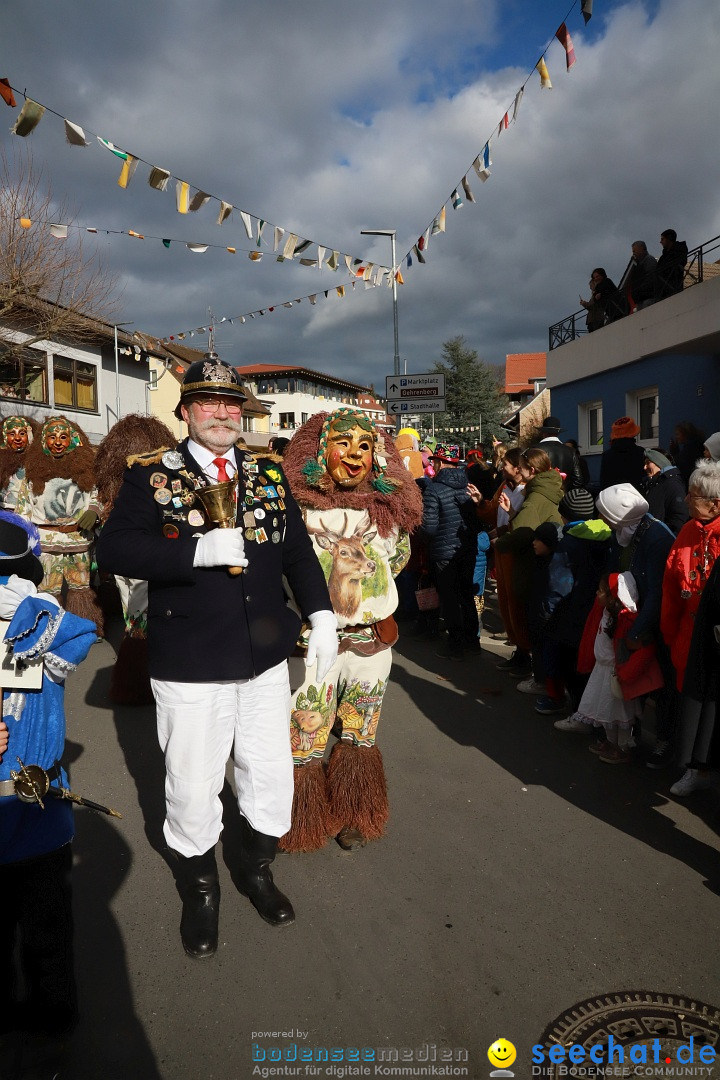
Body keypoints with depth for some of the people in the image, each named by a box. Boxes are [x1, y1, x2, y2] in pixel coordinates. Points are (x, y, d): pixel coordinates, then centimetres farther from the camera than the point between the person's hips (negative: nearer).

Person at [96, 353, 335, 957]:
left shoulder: (269, 475, 8)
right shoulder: (150, 476, -3)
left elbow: (298, 551, 9)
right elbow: (113, 549, -15)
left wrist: (322, 618, 0)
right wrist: (198, 551, -26)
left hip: (266, 658, 4)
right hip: (190, 664, -3)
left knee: (271, 775, 16)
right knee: (193, 788, 10)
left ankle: (258, 869, 43)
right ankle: (201, 889, 37)